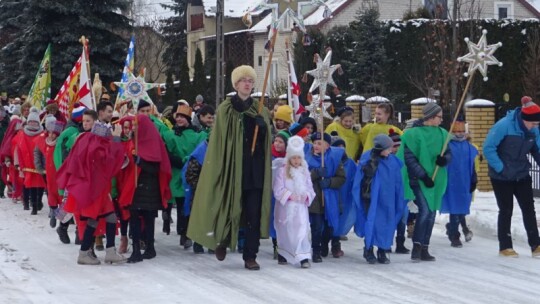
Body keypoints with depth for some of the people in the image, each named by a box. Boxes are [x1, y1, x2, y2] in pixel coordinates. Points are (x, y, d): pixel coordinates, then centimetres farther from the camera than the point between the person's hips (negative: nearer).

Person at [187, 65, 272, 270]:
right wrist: (221, 167, -10)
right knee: (231, 208, 1)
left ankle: (250, 256, 5)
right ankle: (222, 240, 29)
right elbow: (219, 140, -3)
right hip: (232, 166, -3)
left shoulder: (259, 111, 13)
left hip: (255, 168, 3)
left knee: (254, 213, 0)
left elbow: (266, 139, 12)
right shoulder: (225, 109, 1)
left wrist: (262, 125, -9)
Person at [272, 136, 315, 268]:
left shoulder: (304, 171, 7)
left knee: (302, 229, -11)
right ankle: (282, 255, 30)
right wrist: (290, 195, -16)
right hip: (286, 207, -1)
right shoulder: (282, 171, -3)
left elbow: (310, 188, 9)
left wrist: (306, 195, -11)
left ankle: (303, 257, -16)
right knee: (285, 232, 10)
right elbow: (278, 190, -7)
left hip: (301, 207, 1)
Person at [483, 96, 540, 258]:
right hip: (502, 177, -5)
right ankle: (505, 247, 14)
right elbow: (488, 148, -21)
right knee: (506, 210, 2)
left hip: (522, 176, 5)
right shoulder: (504, 126, -23)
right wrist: (500, 168, -20)